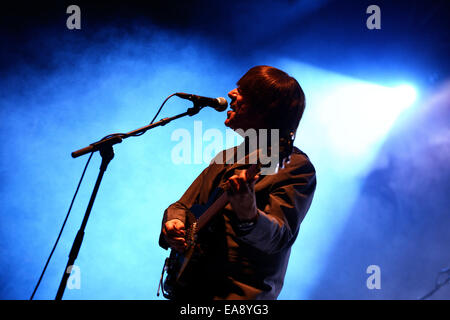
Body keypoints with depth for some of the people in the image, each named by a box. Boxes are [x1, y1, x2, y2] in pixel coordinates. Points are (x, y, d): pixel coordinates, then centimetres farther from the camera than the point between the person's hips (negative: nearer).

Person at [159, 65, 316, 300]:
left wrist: (249, 217, -36)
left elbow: (277, 237, -17)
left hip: (239, 293, -6)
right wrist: (172, 224, -1)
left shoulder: (296, 167, -5)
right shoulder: (226, 158, 17)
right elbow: (183, 205, 20)